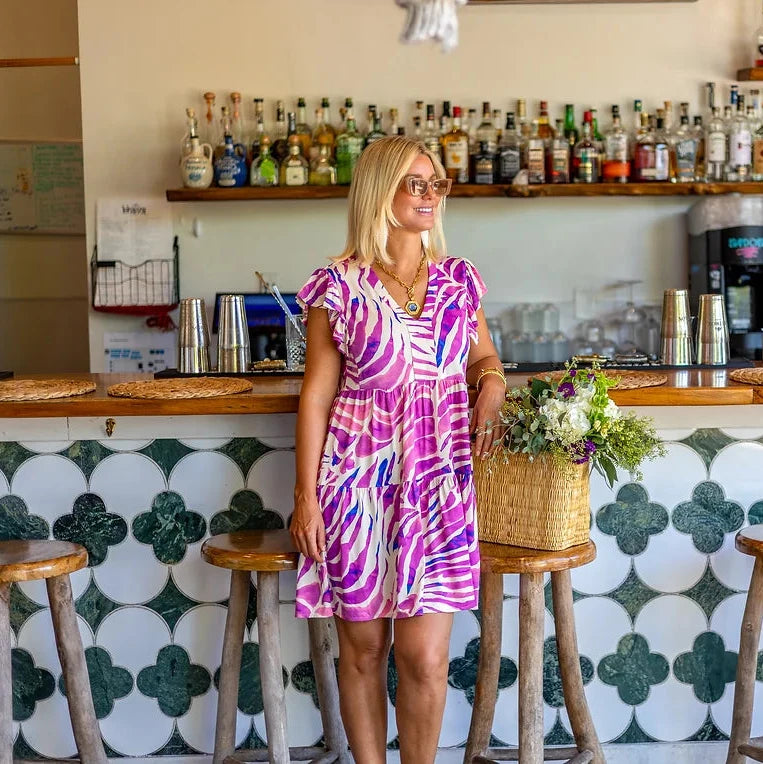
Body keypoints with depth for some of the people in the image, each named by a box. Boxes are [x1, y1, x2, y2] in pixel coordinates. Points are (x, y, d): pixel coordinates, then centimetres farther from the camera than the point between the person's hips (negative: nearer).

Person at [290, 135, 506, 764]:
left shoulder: (459, 280, 7)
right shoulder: (339, 286, -2)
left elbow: (483, 358, 21)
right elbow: (317, 392, 0)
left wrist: (492, 382, -3)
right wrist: (306, 493, -3)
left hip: (439, 482, 2)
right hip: (359, 478, -2)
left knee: (424, 655, -1)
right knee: (362, 645, 9)